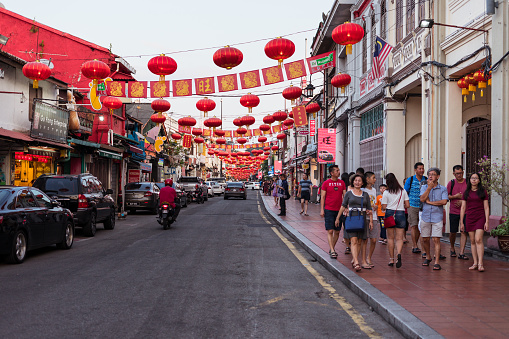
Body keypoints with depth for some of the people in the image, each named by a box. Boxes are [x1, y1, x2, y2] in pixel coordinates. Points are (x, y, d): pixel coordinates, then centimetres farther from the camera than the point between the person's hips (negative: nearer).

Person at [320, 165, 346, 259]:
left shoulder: (342, 183, 8)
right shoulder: (326, 183, -1)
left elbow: (344, 196, 11)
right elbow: (322, 197, 0)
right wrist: (322, 210, -5)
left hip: (339, 210, 4)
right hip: (329, 210, -4)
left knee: (337, 231, 8)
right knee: (330, 231, -8)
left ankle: (331, 248, 23)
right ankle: (332, 251, -7)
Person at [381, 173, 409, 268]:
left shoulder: (386, 192, -4)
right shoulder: (403, 191, 2)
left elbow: (384, 207, -6)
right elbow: (407, 205, 2)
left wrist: (383, 208, 16)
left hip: (389, 214, -1)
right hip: (400, 214, 1)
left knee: (390, 238, 10)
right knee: (399, 238, 2)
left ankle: (391, 259, 13)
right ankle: (399, 254, -25)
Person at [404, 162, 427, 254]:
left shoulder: (426, 180, 6)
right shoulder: (410, 180, -1)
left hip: (422, 206, 3)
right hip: (412, 206, -3)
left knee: (419, 226, 6)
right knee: (414, 225, -7)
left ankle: (414, 245, 19)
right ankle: (415, 246, -4)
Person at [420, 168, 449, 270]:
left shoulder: (443, 189, 3)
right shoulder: (424, 187, 8)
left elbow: (444, 201, -12)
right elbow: (422, 199, -8)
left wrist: (430, 202, -9)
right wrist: (429, 187, -12)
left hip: (437, 217, -2)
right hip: (425, 217, 3)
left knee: (436, 239, -8)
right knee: (425, 239, 9)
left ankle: (437, 262, -6)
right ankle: (428, 257, 30)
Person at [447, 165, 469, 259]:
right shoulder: (451, 183, 2)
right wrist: (455, 196, -11)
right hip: (453, 211, 0)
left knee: (464, 232, -5)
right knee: (453, 232, 5)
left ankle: (461, 253, -3)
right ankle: (452, 248, 29)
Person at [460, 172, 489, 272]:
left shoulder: (483, 191, 4)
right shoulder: (466, 193, 10)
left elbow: (486, 207, 3)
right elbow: (463, 208, 11)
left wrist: (487, 222, -4)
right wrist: (461, 222, 8)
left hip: (480, 217, -3)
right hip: (469, 218, 3)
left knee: (478, 239, -14)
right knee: (472, 241, 3)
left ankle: (480, 264, -16)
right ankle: (475, 263, 7)